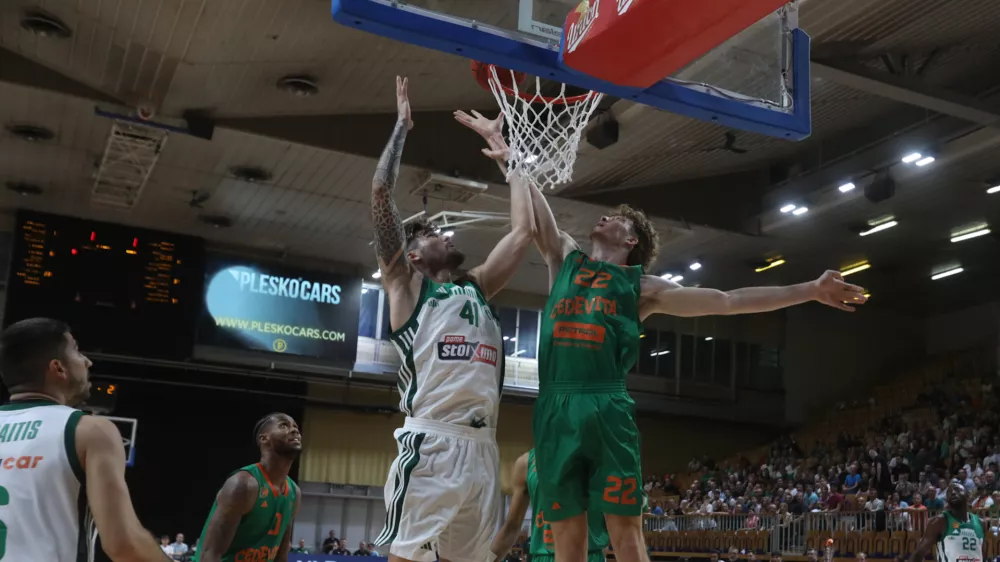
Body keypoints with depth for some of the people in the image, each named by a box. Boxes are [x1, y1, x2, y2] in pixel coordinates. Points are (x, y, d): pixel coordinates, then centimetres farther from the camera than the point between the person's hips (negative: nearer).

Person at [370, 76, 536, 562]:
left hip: (482, 448, 6)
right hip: (431, 445, -6)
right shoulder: (405, 286, 8)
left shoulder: (477, 286, 24)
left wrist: (509, 163, 29)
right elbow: (381, 192, 0)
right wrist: (402, 126, 9)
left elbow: (524, 231, 24)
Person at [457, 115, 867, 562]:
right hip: (555, 409, 2)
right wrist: (499, 143, 24)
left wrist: (810, 290, 8)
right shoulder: (565, 259, 21)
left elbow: (728, 301, 10)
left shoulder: (641, 286, 12)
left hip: (607, 409, -2)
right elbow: (533, 209, 22)